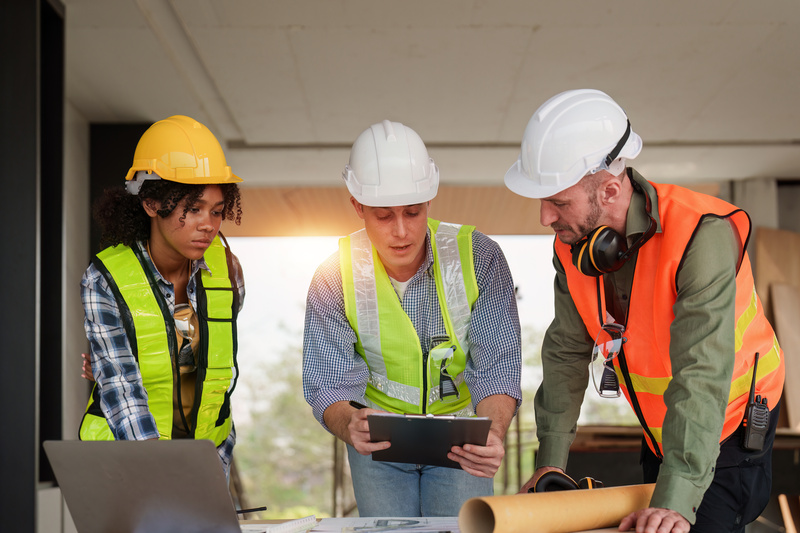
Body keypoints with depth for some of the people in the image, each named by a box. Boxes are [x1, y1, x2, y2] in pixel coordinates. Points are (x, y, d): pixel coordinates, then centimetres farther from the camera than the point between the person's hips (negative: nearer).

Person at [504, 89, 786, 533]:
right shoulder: (573, 241, -11)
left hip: (727, 433, -7)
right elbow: (567, 350, 0)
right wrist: (550, 459, -2)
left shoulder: (700, 236, -34)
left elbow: (702, 378, -40)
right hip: (659, 432, 7)